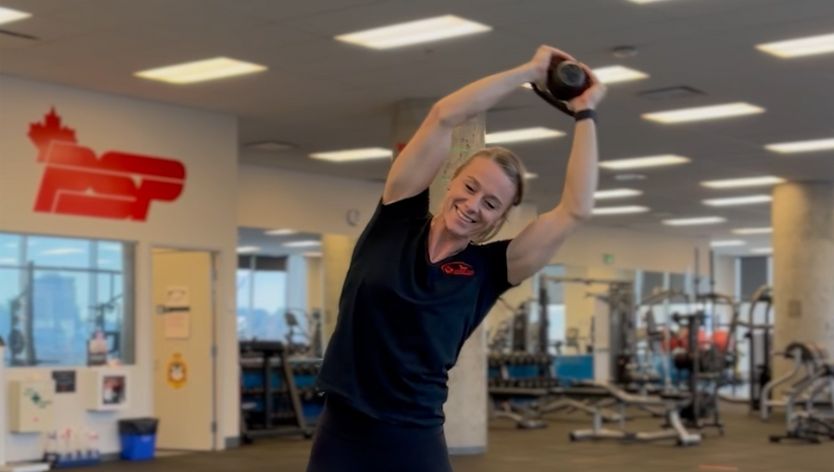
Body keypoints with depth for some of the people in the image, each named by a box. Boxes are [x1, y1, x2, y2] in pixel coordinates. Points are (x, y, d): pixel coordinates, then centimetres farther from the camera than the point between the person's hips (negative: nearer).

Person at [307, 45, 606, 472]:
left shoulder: (486, 270, 2)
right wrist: (531, 70, -2)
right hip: (341, 436, 0)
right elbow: (444, 116, -6)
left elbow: (576, 209, -6)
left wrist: (584, 113, 2)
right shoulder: (398, 219, 2)